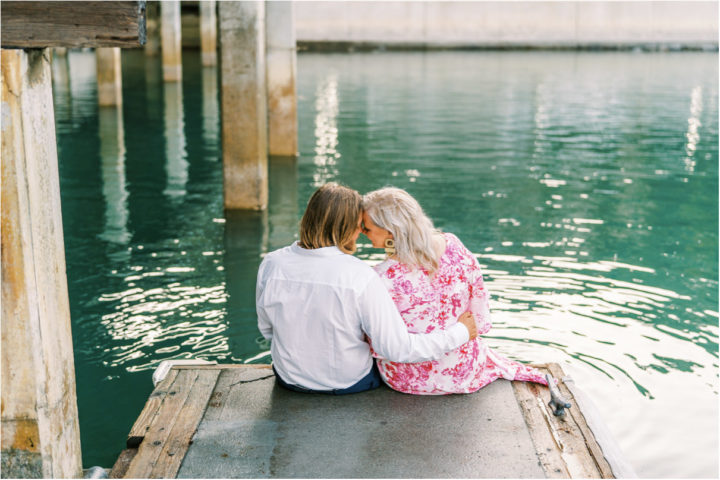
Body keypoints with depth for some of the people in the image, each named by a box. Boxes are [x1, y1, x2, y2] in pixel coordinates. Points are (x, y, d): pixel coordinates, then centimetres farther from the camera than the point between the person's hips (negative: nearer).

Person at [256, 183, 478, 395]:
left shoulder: (271, 264, -15)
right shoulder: (360, 277, -28)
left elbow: (267, 329, 0)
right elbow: (397, 349, -24)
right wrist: (460, 332, -11)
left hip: (289, 379, 4)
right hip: (348, 384, -4)